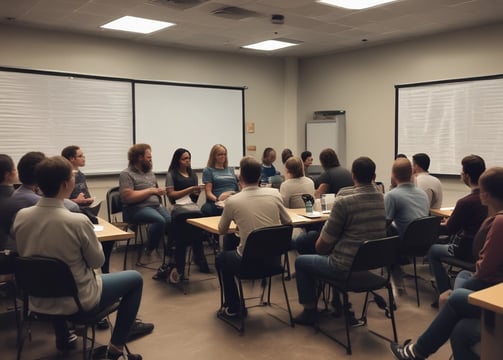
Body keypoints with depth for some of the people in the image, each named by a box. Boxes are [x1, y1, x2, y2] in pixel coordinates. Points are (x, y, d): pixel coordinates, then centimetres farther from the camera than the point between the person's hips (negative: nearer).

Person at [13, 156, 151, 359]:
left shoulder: (21, 216, -12)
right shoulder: (78, 221, -28)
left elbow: (32, 252, 6)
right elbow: (97, 262, -13)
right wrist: (93, 241, 5)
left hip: (39, 299, 6)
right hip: (76, 300, -5)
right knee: (135, 279, 13)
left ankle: (62, 335, 43)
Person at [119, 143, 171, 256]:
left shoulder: (149, 172, 20)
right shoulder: (126, 174, -4)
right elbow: (129, 197, -17)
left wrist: (160, 191, -1)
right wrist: (151, 190, -12)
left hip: (156, 205, 7)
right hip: (136, 209, -7)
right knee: (160, 220, -33)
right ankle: (149, 250, -12)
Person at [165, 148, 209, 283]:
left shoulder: (193, 174, 24)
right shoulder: (171, 174, 10)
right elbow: (171, 194, 0)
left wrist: (197, 192, 1)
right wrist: (190, 189, -3)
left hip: (192, 205, 4)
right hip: (178, 206, -4)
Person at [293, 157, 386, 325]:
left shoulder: (344, 200, -21)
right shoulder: (382, 199, 0)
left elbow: (322, 245, -14)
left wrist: (320, 247, 10)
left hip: (348, 267, -7)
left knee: (301, 262, 17)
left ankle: (310, 311, 25)